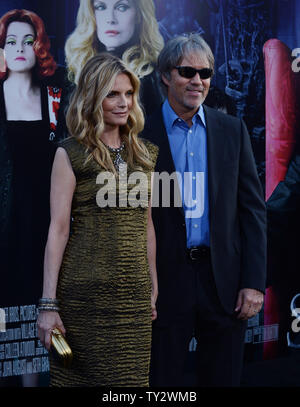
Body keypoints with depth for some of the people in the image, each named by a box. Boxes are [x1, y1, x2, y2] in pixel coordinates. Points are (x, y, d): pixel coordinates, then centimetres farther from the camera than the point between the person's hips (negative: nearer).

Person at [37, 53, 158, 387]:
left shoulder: (144, 153, 12)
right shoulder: (71, 154, -3)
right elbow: (58, 230, -7)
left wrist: (154, 288, 12)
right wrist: (49, 304, -11)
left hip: (134, 295, 4)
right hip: (85, 294, -4)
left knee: (131, 378, 5)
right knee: (80, 378, 3)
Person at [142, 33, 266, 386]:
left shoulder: (232, 130, 6)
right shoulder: (142, 136, 0)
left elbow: (253, 208, 5)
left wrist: (254, 282, -2)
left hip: (225, 282, 2)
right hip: (166, 284, -2)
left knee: (223, 378, 10)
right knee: (164, 381, 6)